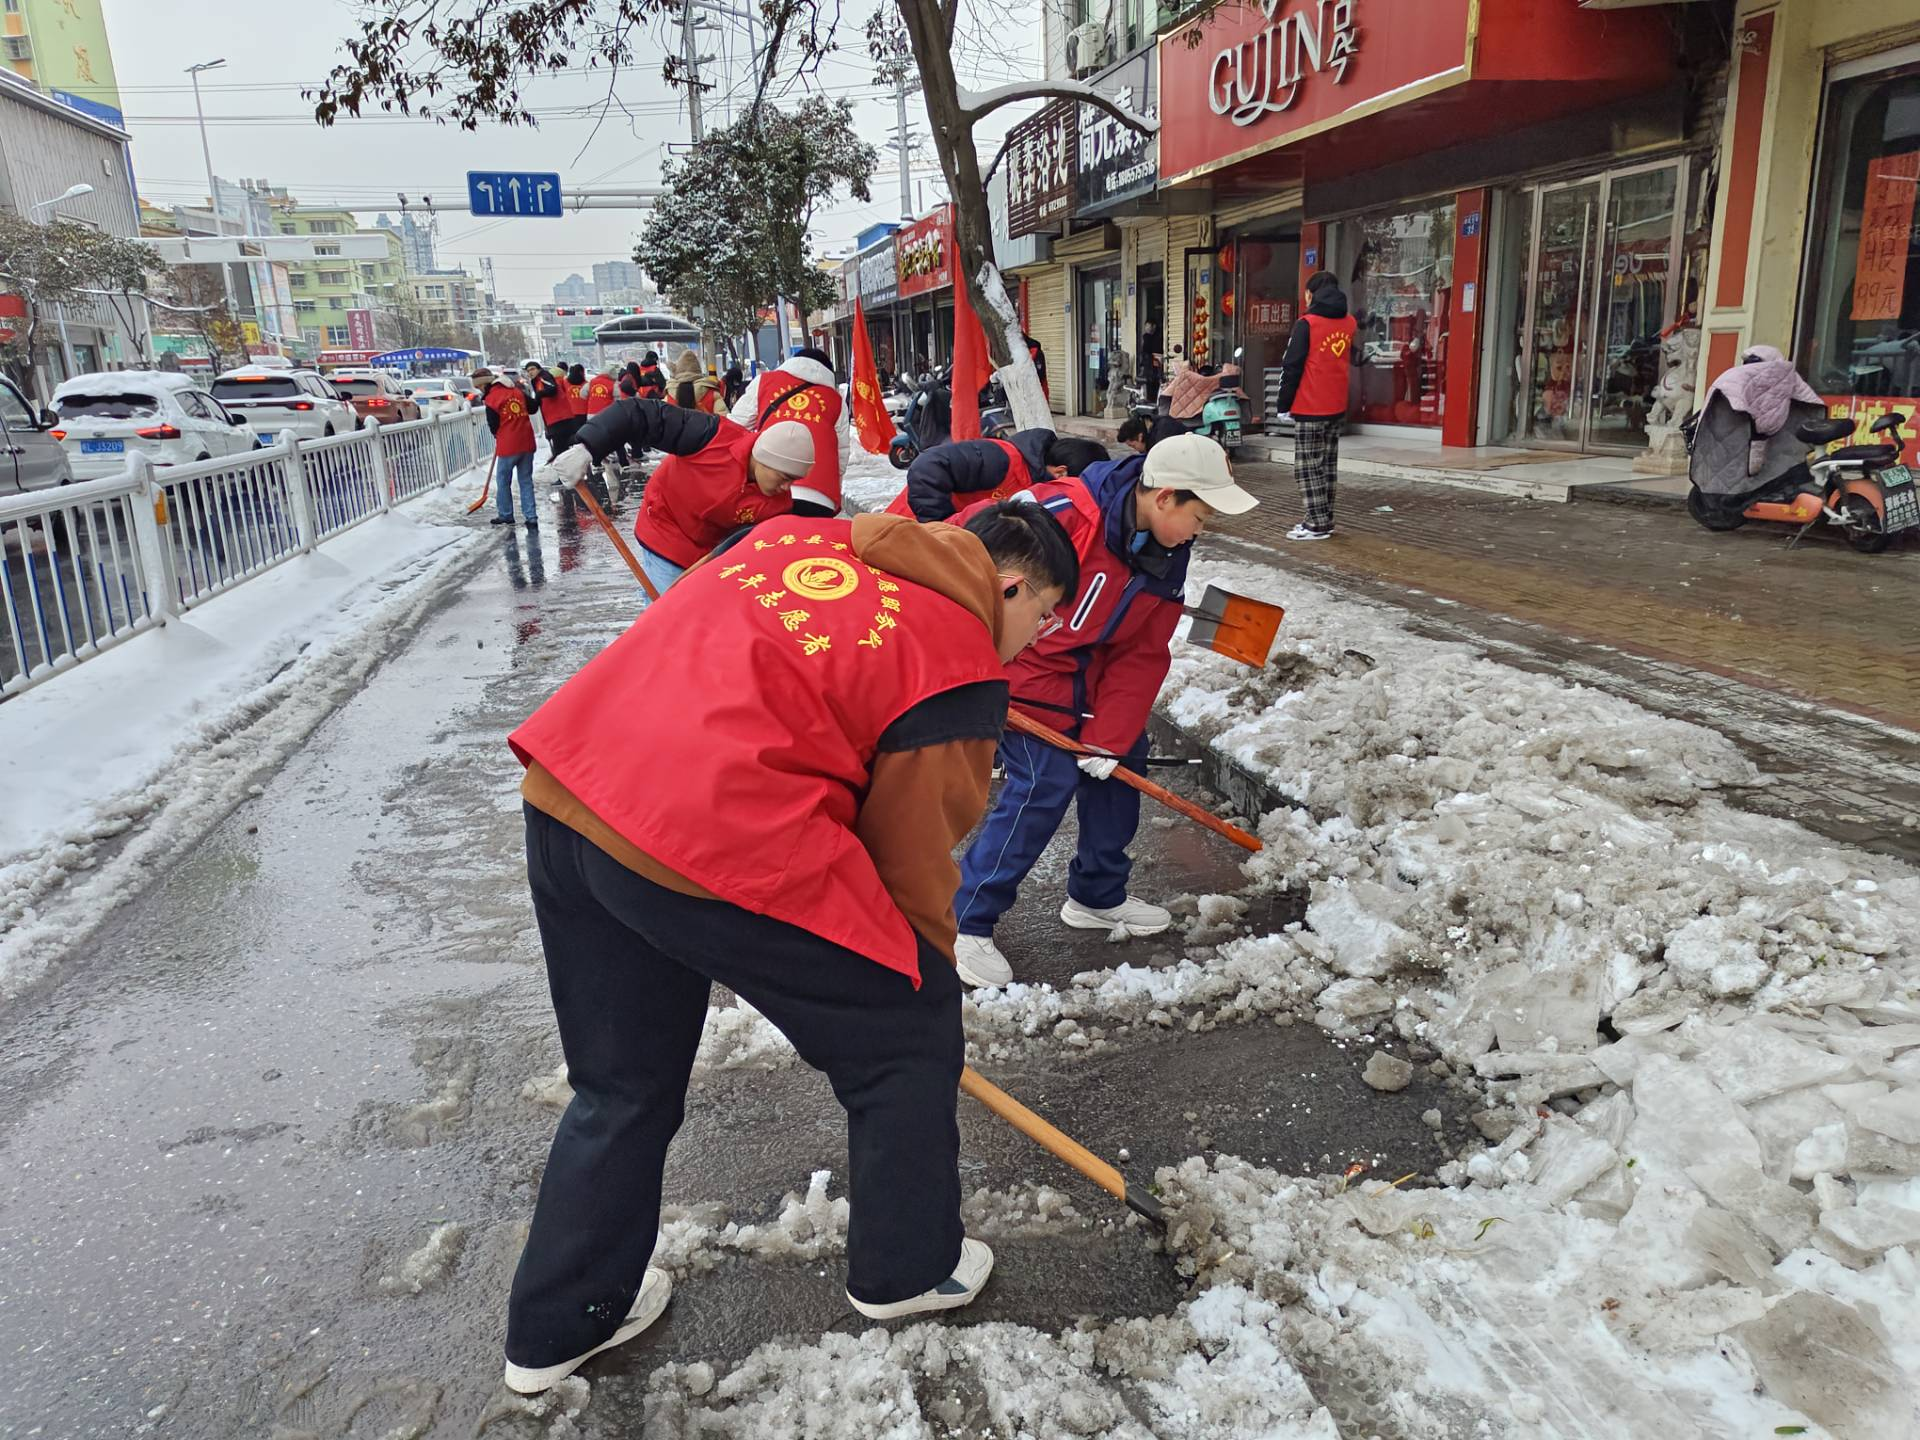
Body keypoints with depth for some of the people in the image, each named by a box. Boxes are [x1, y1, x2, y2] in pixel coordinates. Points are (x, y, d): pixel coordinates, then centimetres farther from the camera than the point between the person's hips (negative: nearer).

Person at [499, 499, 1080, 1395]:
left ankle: (558, 1324, 43)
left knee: (623, 1086, 27)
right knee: (908, 1036, 16)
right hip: (718, 842, -8)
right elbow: (910, 852, 3)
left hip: (564, 793, 8)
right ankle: (908, 1270, 36)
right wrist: (930, 977, 21)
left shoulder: (802, 534, 19)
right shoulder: (960, 662, -2)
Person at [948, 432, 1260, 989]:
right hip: (1018, 669, -8)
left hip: (1089, 674, 8)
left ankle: (1098, 896, 33)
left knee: (1121, 759, 13)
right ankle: (965, 922, 0)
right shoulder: (1063, 513, -30)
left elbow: (1141, 657, -4)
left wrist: (1108, 736, -12)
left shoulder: (1166, 558, -4)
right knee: (1047, 781, -14)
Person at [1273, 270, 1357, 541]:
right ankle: (1324, 518, 16)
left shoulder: (1307, 324, -11)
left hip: (1310, 408, -7)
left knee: (1308, 466, -3)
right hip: (1338, 407, 7)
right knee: (1328, 464, 13)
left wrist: (1283, 403, -4)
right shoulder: (1350, 323, 8)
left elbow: (1292, 367, -10)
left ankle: (1317, 523, -6)